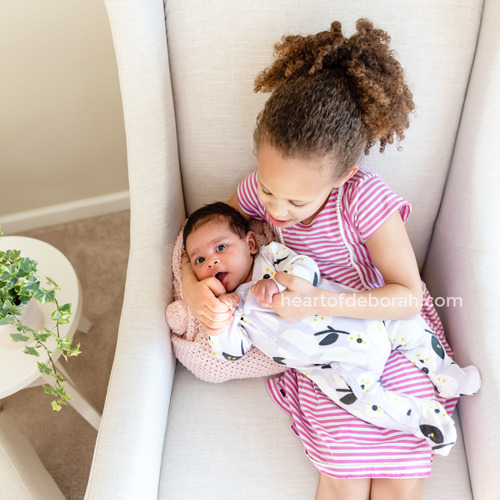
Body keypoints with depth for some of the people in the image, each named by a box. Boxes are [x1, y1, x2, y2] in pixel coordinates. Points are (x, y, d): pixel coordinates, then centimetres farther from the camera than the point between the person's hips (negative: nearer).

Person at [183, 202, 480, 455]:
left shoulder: (270, 255, 2)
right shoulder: (231, 305, 3)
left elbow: (307, 268, -10)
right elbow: (231, 351, -1)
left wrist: (279, 282, -29)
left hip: (363, 322, 2)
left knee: (408, 324, -2)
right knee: (351, 390, -24)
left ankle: (444, 374, 25)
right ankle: (425, 418, -5)